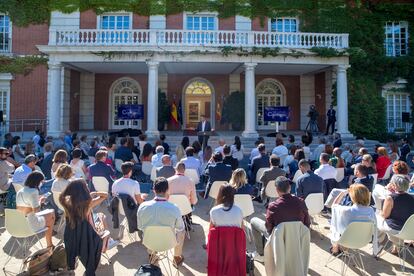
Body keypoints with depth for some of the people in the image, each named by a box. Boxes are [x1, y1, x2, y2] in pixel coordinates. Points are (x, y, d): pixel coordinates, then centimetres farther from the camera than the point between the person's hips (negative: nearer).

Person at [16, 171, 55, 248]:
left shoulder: (19, 192, 5)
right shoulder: (33, 191, -20)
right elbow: (36, 210, -24)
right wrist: (40, 201, -4)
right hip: (30, 224, -8)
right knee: (51, 219, 19)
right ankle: (49, 245, 32)